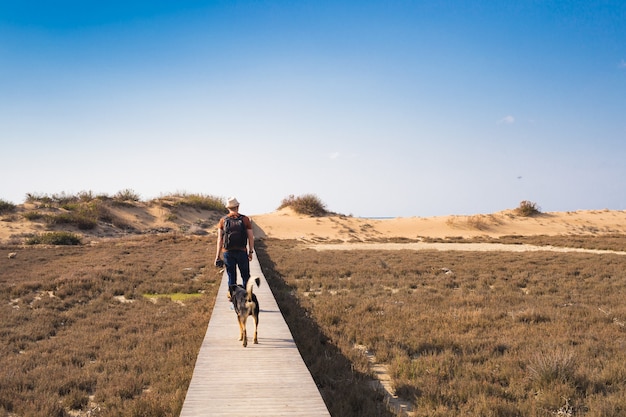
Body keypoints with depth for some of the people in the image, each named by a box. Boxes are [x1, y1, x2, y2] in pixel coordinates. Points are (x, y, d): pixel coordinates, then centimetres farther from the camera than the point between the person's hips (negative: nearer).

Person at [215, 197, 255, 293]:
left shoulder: (223, 220, -2)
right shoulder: (245, 219, -4)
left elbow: (219, 239, -3)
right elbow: (251, 237, -3)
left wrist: (217, 256, -1)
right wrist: (251, 251, 7)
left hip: (228, 252, 1)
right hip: (242, 252, -1)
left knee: (231, 276, 10)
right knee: (245, 276, 13)